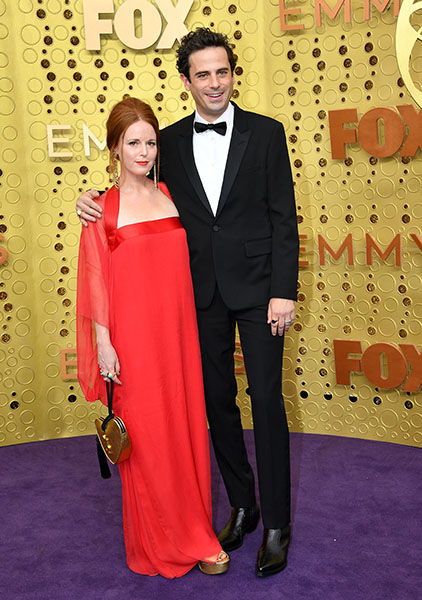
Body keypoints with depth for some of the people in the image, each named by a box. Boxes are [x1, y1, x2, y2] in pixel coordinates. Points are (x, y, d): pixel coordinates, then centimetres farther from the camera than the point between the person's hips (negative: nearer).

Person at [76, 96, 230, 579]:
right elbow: (96, 281, -5)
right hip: (133, 338, -4)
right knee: (148, 436, 4)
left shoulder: (170, 195, 9)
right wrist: (103, 344, -9)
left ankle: (191, 531, 28)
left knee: (186, 426, 11)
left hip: (177, 332, 5)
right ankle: (168, 542, 20)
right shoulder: (103, 208, -4)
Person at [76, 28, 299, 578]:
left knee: (267, 401, -1)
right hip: (202, 291, 3)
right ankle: (242, 503, 29)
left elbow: (284, 217, -4)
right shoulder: (170, 141, 6)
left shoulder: (266, 132, -2)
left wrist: (284, 292, -11)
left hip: (257, 288, -3)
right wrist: (97, 200, -4)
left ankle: (277, 523, 12)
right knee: (217, 400, 11)